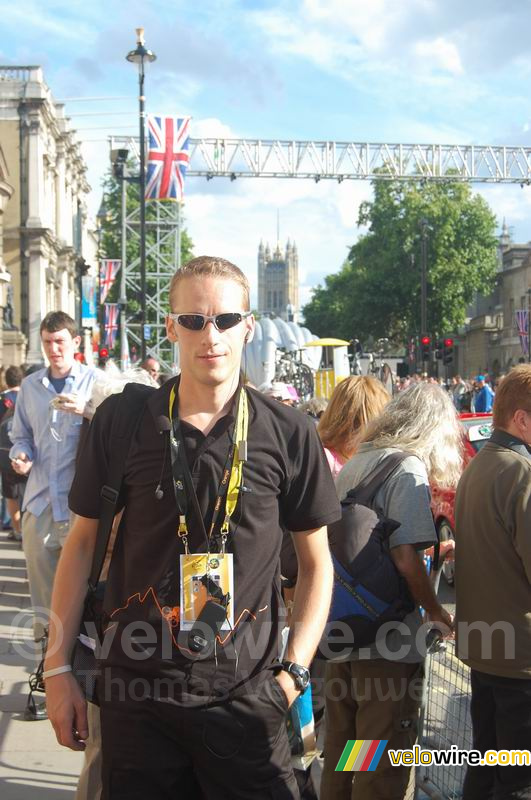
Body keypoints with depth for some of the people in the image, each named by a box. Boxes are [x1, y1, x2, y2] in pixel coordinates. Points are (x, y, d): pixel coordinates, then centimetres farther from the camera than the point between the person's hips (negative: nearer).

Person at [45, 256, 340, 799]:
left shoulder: (288, 433, -3)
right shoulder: (120, 421, -2)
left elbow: (316, 561, 6)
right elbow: (82, 543, 5)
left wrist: (293, 671, -4)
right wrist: (58, 668, 2)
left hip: (245, 694, 0)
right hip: (134, 690, 1)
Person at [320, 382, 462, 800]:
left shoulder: (353, 464, 11)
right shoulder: (408, 469, -14)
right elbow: (406, 558, -20)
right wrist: (437, 613, -5)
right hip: (387, 640, -8)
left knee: (340, 748, 19)